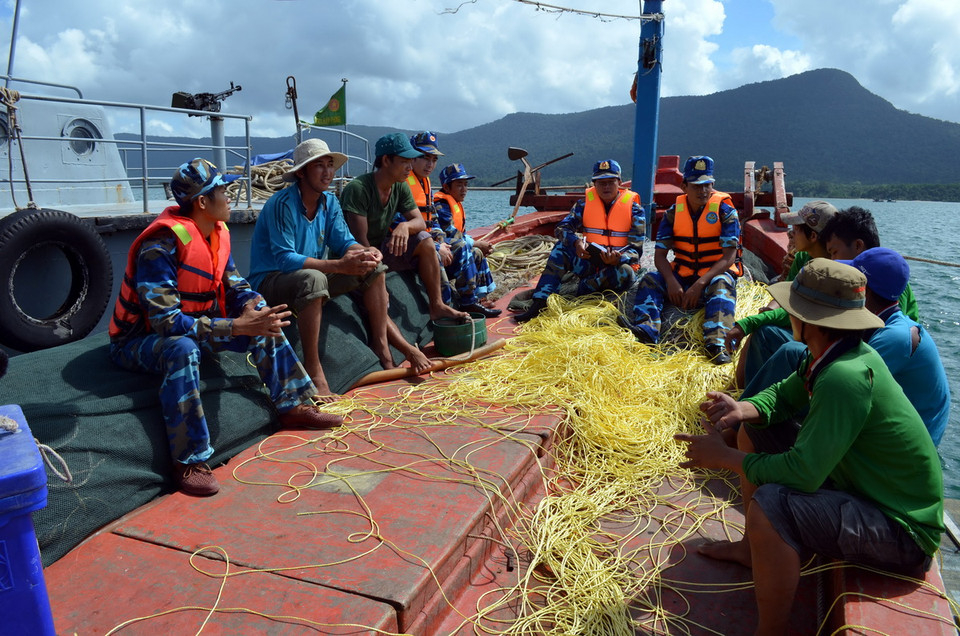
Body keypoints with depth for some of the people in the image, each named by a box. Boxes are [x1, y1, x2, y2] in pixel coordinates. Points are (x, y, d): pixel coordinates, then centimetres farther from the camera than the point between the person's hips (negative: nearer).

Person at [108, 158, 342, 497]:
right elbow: (166, 322, -35)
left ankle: (293, 406, 4)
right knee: (183, 348, -40)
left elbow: (234, 284, 4)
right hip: (138, 339, -8)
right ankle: (189, 463, -33)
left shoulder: (217, 232, -3)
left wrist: (251, 307, -21)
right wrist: (237, 327, -38)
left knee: (262, 319, -4)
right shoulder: (161, 245, -29)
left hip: (189, 325, 8)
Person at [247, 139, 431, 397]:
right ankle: (313, 370, -35)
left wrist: (365, 252, -25)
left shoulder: (329, 201, 3)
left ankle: (381, 343, -1)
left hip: (314, 273, 8)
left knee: (373, 266, -2)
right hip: (270, 280, -8)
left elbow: (343, 240, 0)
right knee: (312, 278, -41)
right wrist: (339, 265, -36)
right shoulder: (283, 204, -21)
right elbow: (284, 259, -28)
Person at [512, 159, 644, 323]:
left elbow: (635, 249, -12)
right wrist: (576, 242, -31)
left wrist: (617, 259, -36)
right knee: (561, 247, -21)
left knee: (625, 273, -37)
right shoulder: (585, 203, 2)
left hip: (616, 266, -2)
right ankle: (540, 303, -29)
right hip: (590, 264, 2)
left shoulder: (634, 209, -6)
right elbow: (561, 228, -8)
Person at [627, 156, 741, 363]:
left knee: (721, 285, -36)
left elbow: (729, 257, -15)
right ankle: (646, 331, -39)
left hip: (716, 274, -3)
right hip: (683, 274, 3)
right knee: (650, 279, -20)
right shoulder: (673, 212, 0)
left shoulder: (725, 210, -8)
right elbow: (660, 255, -5)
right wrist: (671, 281, -25)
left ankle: (717, 344, -51)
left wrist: (700, 284, -27)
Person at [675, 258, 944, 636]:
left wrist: (724, 457, -21)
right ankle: (752, 547, 28)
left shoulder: (844, 378, -32)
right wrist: (743, 409, -12)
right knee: (754, 431, 12)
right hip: (860, 484, 10)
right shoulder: (839, 353, -4)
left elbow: (803, 475, -34)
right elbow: (784, 396, 10)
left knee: (769, 506, -34)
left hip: (903, 533, -10)